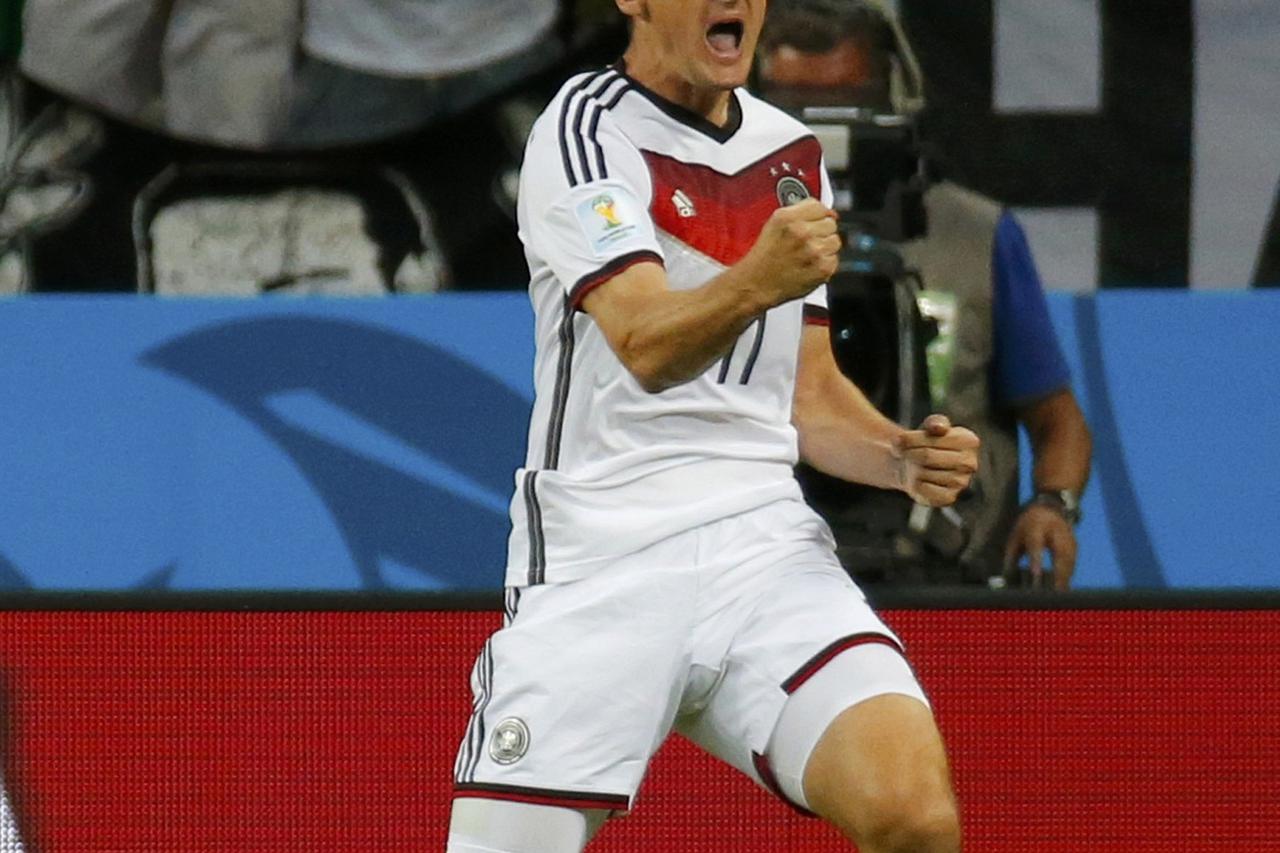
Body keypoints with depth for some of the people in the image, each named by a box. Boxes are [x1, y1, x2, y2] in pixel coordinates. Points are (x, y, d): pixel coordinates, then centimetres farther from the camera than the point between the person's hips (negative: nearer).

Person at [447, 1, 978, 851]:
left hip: (764, 545, 4)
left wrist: (901, 456, 3)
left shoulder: (794, 155, 17)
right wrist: (758, 281, -39)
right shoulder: (586, 129, -4)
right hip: (599, 558, -4)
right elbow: (646, 346, -19)